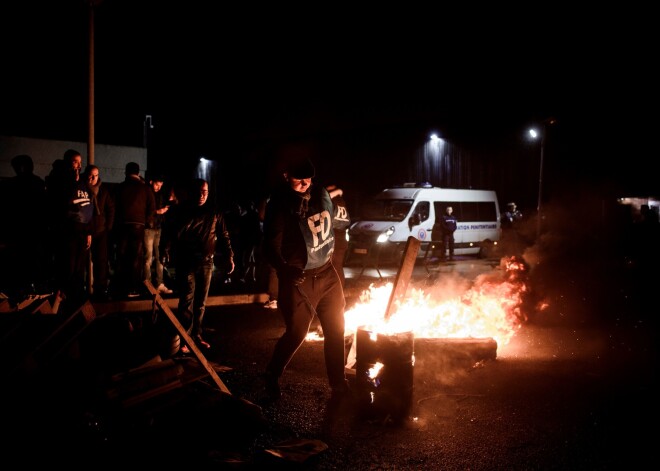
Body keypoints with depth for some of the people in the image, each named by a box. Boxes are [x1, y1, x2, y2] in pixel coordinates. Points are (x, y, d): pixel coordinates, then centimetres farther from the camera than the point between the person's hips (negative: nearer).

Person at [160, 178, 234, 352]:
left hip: (206, 263, 3)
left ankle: (197, 336, 21)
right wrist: (165, 253, -17)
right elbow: (168, 233, -3)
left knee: (201, 303, 10)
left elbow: (223, 235, 12)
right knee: (187, 302, -7)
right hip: (186, 263, -3)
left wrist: (229, 256, 4)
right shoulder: (180, 211, 0)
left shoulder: (214, 213, 8)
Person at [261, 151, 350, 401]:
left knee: (335, 330, 10)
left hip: (326, 273, 6)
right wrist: (286, 270, -34)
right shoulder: (280, 205, -17)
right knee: (296, 333, 1)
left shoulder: (321, 194, 0)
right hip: (298, 279, -6)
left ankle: (338, 383, 25)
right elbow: (271, 248, -18)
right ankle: (272, 377, 27)